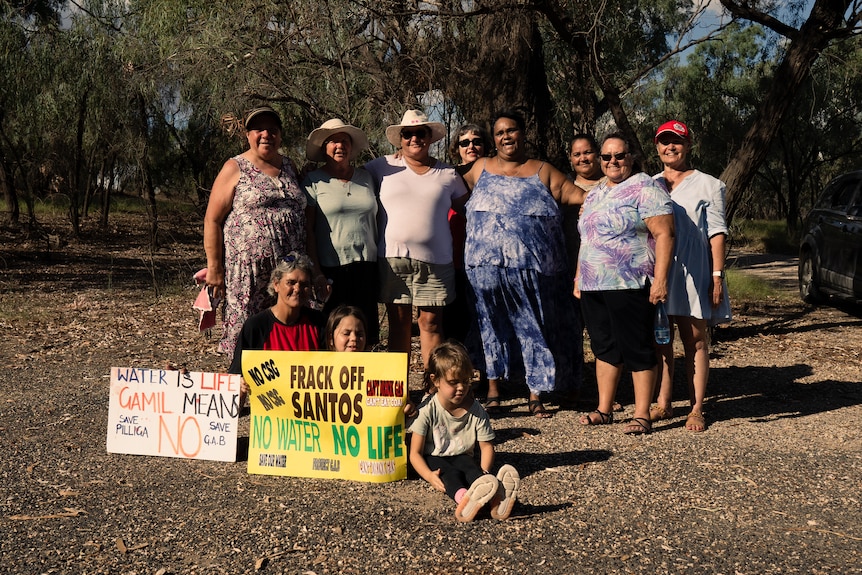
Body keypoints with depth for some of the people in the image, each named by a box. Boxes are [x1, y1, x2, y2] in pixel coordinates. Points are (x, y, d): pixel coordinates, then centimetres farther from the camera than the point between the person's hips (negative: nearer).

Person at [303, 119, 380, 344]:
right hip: (331, 268, -4)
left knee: (364, 337, 4)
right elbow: (306, 228, -1)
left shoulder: (365, 177, 13)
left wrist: (380, 265, 14)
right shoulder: (314, 181, 2)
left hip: (365, 266, 4)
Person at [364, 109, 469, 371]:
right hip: (393, 257, 0)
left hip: (436, 260, 1)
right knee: (399, 322, 4)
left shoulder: (448, 174, 10)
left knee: (431, 322, 3)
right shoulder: (384, 167, 6)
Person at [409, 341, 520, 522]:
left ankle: (497, 498, -65)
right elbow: (415, 453, -14)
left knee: (471, 469, -31)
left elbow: (486, 446, 0)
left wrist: (483, 474, -19)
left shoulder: (476, 410, -5)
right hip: (433, 459, -2)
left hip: (462, 456, 2)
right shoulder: (428, 410, -14)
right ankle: (464, 499, -70)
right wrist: (430, 476, -32)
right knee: (451, 473, -34)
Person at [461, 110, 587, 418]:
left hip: (533, 268, -1)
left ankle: (536, 395, 15)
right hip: (488, 266, 1)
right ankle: (493, 389, 20)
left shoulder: (543, 172, 8)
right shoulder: (481, 169, 12)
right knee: (492, 325, 7)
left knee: (535, 327, 4)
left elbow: (575, 193, 2)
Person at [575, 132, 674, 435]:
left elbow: (664, 234, -14)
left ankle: (642, 415, 4)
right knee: (604, 347, 12)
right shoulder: (594, 193, 18)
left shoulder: (645, 188, -6)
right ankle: (604, 409, 20)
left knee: (636, 349, -2)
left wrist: (660, 279, -21)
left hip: (630, 286, -7)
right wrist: (579, 277, 20)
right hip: (593, 286, 7)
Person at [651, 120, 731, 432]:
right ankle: (663, 404, 13)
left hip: (692, 274, -3)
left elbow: (717, 233, 1)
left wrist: (718, 275, -8)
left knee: (695, 341, -1)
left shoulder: (707, 185, 7)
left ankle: (696, 410, 2)